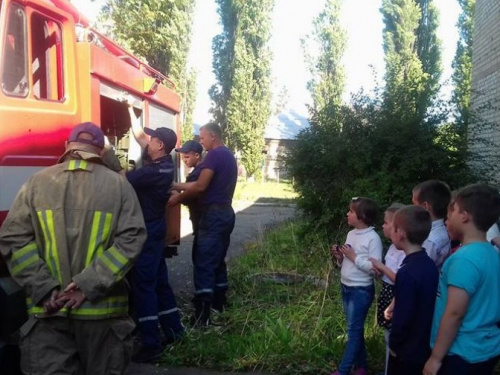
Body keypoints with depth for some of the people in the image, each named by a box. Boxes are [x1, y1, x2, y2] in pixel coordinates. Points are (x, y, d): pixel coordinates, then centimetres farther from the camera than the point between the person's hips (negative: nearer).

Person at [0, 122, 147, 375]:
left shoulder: (36, 183, 2)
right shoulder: (119, 185, 0)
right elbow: (131, 240, -10)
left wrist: (45, 289, -6)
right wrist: (88, 285, -11)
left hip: (48, 310, 0)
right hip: (102, 309, 0)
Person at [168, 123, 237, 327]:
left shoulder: (214, 155, -13)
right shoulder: (229, 155, 16)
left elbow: (201, 186, -19)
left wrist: (178, 198, -6)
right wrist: (182, 187, 18)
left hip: (214, 215, -10)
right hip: (226, 212, 10)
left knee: (203, 264, -8)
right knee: (218, 260, 16)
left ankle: (202, 316, -8)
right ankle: (219, 304, 25)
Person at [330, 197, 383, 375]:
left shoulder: (373, 238, -17)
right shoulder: (351, 234, 6)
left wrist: (354, 257, -21)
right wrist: (339, 257, -5)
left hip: (361, 290, -8)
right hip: (346, 287, 8)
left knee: (353, 330, 3)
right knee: (355, 329, 17)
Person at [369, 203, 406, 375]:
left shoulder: (404, 251, -23)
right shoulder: (393, 247, 7)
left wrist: (381, 266, -21)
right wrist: (380, 269, -3)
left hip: (394, 297, -10)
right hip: (386, 294, 10)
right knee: (388, 339, 22)